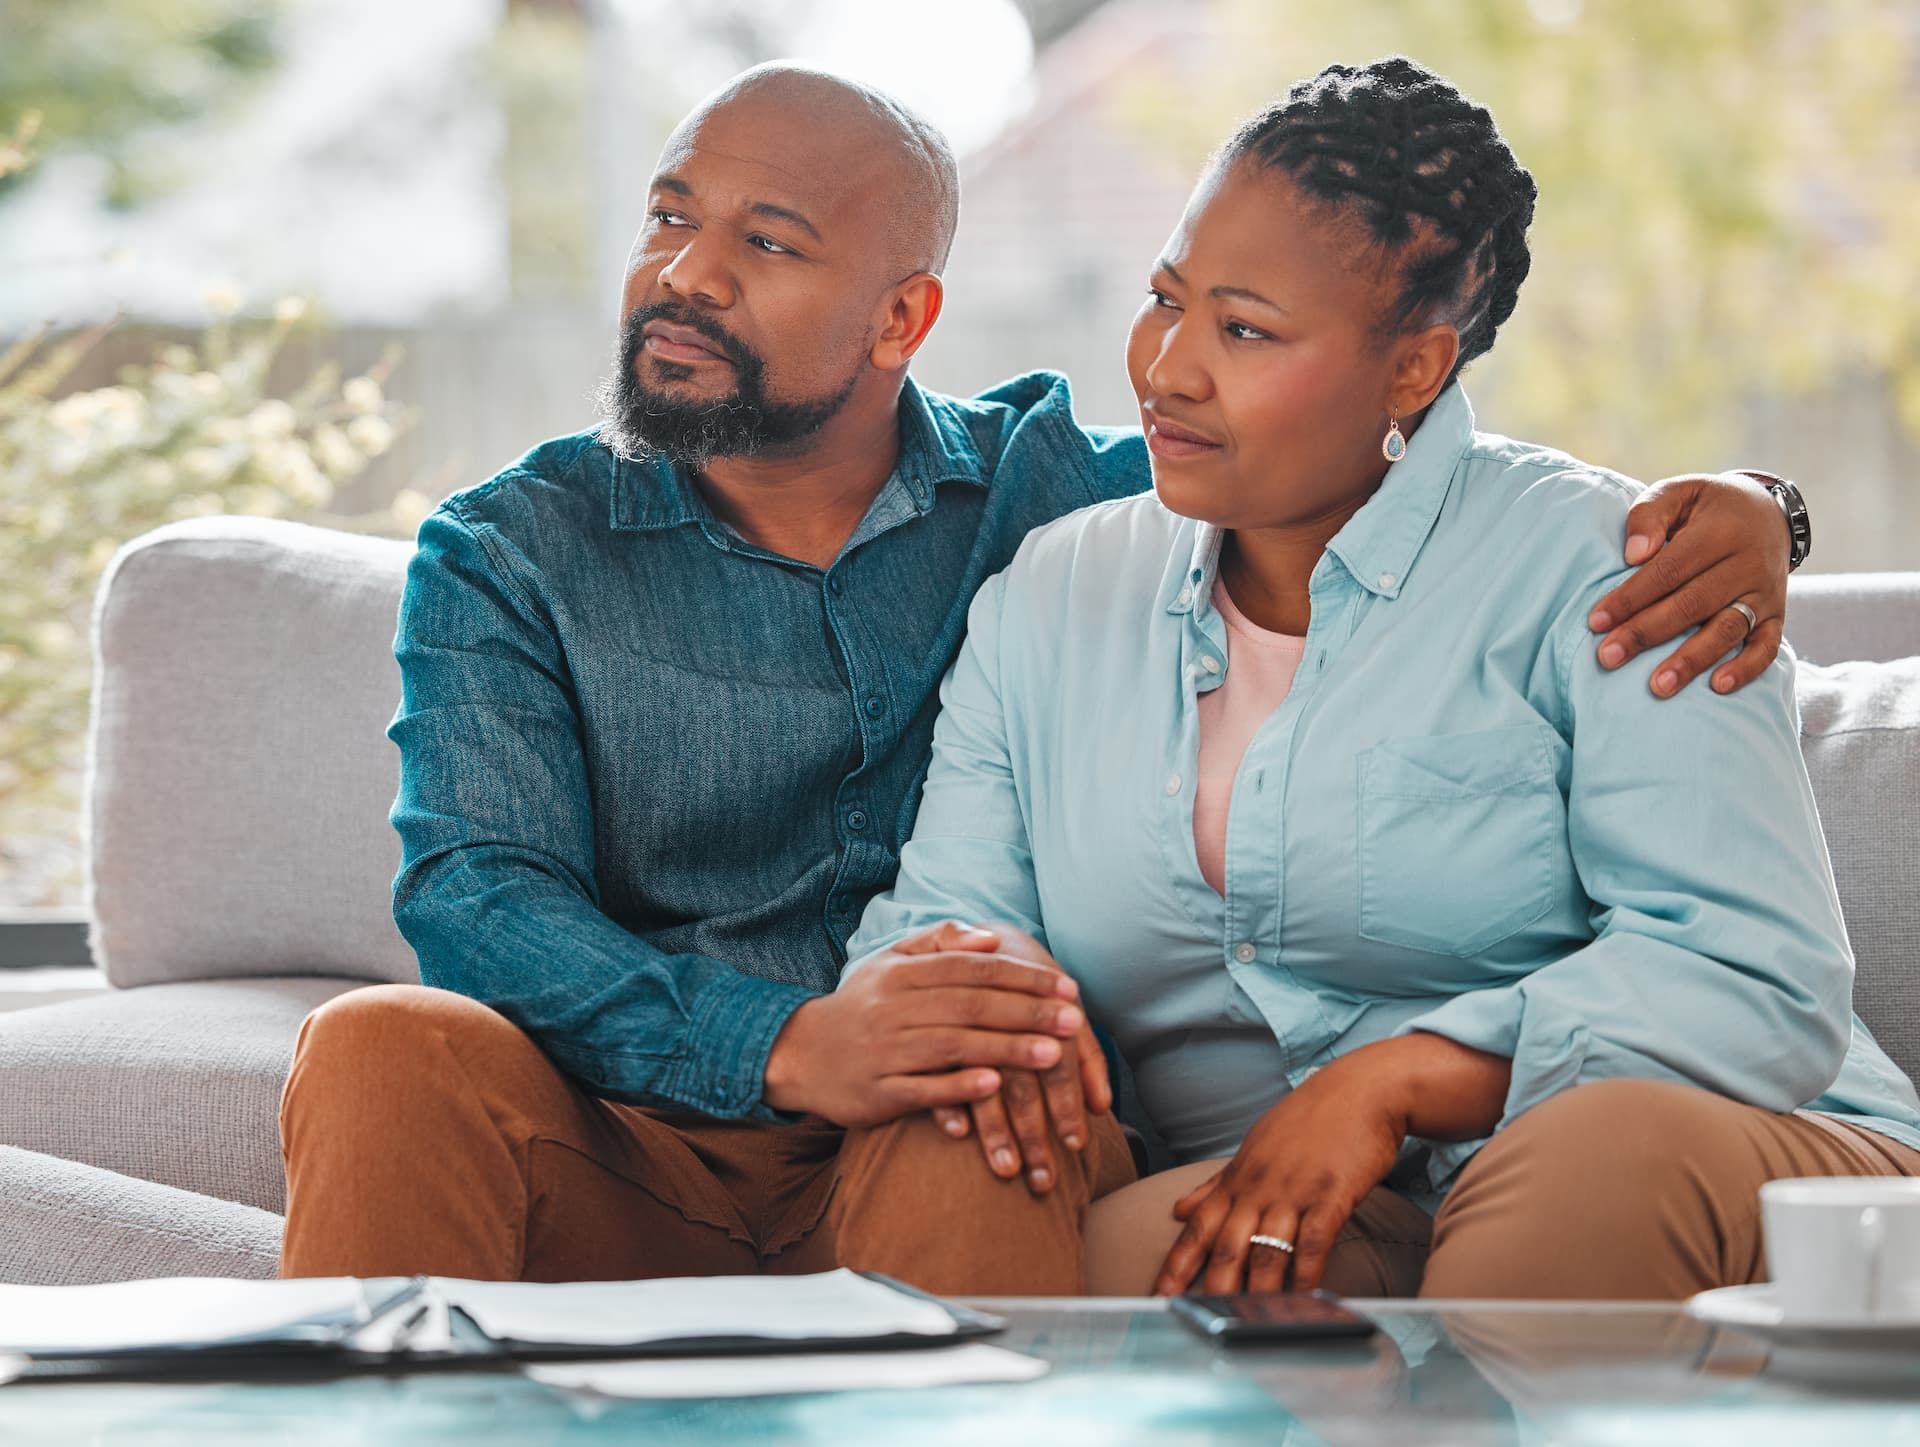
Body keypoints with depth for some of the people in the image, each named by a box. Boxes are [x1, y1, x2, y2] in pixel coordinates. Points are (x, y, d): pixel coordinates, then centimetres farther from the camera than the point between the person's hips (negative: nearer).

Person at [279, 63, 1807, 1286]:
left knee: (975, 1136, -36)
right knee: (385, 1050, -31)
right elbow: (477, 897, -8)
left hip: (944, 1167, 0)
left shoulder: (1050, 488, 11)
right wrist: (789, 1045, -28)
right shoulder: (506, 556, 8)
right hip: (620, 1162, 1)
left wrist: (1723, 506, -8)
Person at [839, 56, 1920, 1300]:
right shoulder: (1050, 600, 15)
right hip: (1280, 1233, 3)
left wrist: (1392, 1079, -23)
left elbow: (1759, 980, -13)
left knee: (1613, 1151, -40)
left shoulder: (1588, 563, -4)